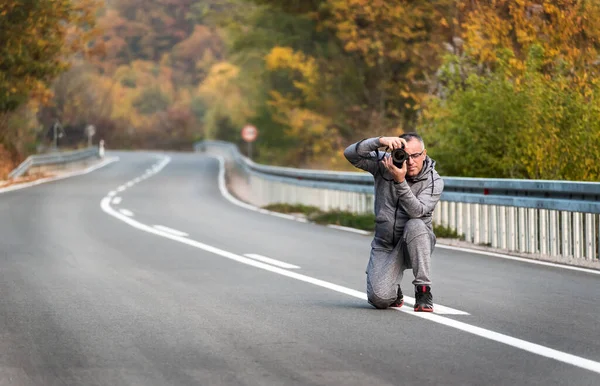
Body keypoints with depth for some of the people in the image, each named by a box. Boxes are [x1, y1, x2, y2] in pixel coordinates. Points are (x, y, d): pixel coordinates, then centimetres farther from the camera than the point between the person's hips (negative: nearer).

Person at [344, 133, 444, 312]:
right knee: (380, 299, -21)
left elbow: (416, 211, -25)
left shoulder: (434, 181, -10)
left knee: (415, 225, -37)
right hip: (385, 245, 0)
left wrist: (400, 181, -36)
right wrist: (380, 141, -31)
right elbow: (350, 154, -17)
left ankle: (423, 291, -23)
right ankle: (393, 290, 20)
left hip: (416, 243, 0)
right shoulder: (384, 164, -6)